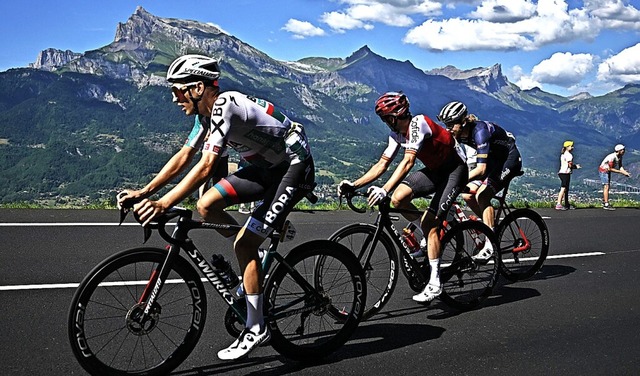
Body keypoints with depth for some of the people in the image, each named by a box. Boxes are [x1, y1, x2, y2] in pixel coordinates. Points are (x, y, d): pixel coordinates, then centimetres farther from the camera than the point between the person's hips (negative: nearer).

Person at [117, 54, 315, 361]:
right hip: (267, 166, 9)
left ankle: (256, 328, 0)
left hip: (294, 167, -9)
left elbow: (206, 166, -33)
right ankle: (254, 260, 16)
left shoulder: (225, 106, -25)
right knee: (206, 206, -3)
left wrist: (162, 204, -36)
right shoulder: (207, 112, 2)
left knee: (243, 243, -13)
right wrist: (144, 191, -3)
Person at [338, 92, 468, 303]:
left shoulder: (418, 123, -26)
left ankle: (435, 283, -9)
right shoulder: (397, 133, -1)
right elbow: (382, 164, -1)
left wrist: (384, 190, -47)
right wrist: (353, 185, -12)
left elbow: (408, 161, -38)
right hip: (434, 170, 8)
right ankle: (429, 235, 8)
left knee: (430, 223, -17)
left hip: (455, 170, -8)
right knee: (399, 198, -15)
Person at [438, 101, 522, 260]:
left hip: (509, 159, -8)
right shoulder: (457, 133, -10)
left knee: (482, 195, -24)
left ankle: (490, 246, -20)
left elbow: (481, 169, -38)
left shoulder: (479, 130, -32)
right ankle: (492, 226, 13)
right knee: (467, 195, -6)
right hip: (493, 161, 8)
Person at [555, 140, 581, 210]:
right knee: (563, 189, -13)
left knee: (566, 189, 15)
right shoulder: (569, 155, -12)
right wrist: (576, 166, -1)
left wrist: (574, 165, 15)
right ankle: (558, 204, -20)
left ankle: (567, 205, 22)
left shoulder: (563, 154, 17)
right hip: (565, 173, -10)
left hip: (562, 172, 10)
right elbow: (570, 165, -18)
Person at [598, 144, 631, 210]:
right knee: (606, 187, -14)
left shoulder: (620, 157, -3)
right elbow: (610, 169, -28)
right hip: (603, 170, -10)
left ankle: (604, 201, 31)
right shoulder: (612, 157, -30)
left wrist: (625, 172, -23)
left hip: (607, 171, 10)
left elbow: (620, 166, -5)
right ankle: (606, 205, -17)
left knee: (606, 187, 18)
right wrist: (621, 172, -28)